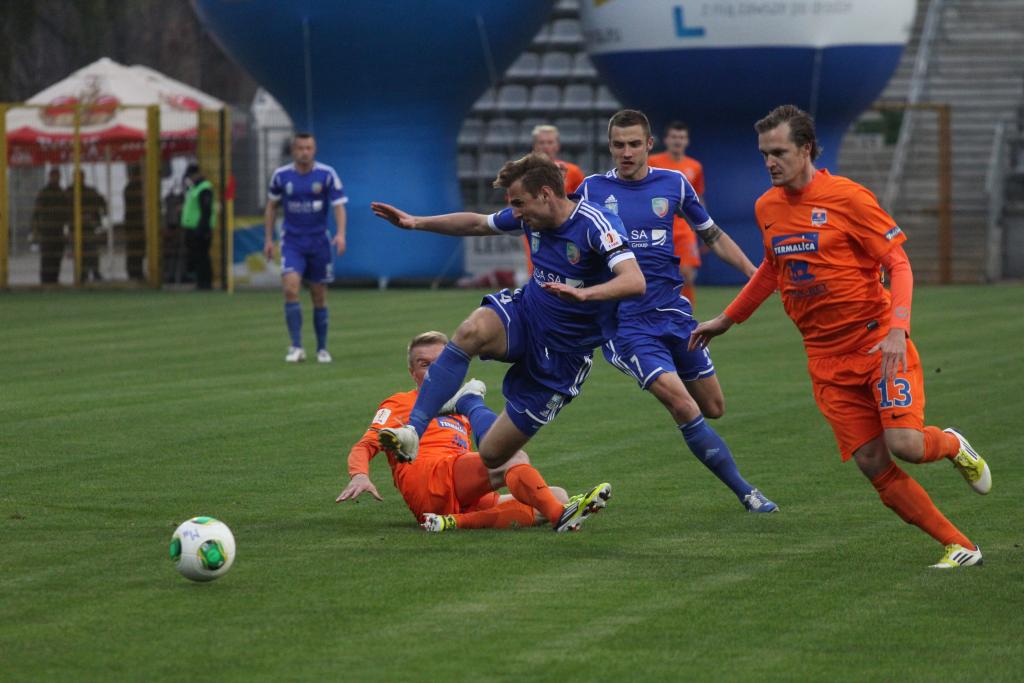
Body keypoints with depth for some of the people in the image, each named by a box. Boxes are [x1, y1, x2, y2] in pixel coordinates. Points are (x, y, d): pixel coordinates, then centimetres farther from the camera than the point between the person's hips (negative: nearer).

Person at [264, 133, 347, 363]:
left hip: (319, 242, 0)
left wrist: (341, 233, -24)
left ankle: (322, 349, 19)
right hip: (292, 242, 0)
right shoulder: (281, 175, -2)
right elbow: (271, 205, 11)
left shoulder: (327, 175, -6)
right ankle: (296, 347, -17)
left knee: (319, 297, 5)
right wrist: (268, 238, 8)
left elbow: (339, 206, -8)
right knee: (291, 288, -19)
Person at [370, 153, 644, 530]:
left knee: (492, 455, -2)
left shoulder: (594, 224, -24)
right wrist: (416, 222, 10)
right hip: (522, 315, 5)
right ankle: (412, 431, -35)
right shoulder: (529, 216, -2)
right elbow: (477, 223, 17)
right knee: (472, 330, -34)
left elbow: (634, 281, -37)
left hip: (562, 352, -5)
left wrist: (584, 293, -53)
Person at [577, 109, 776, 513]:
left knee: (713, 408, 5)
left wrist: (754, 273, 7)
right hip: (625, 323, -4)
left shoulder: (674, 185, 5)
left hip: (672, 312, 4)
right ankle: (746, 493, -12)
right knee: (684, 407, -18)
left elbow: (712, 236, 15)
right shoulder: (592, 190, -2)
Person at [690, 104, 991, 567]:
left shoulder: (847, 197, -10)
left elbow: (899, 264, -11)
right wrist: (727, 320, 30)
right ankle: (959, 546, 5)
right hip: (826, 360, 5)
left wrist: (897, 329, -24)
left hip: (878, 342, -5)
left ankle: (953, 445, 16)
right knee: (873, 465, -6)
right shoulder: (767, 208, 8)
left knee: (905, 445, -21)